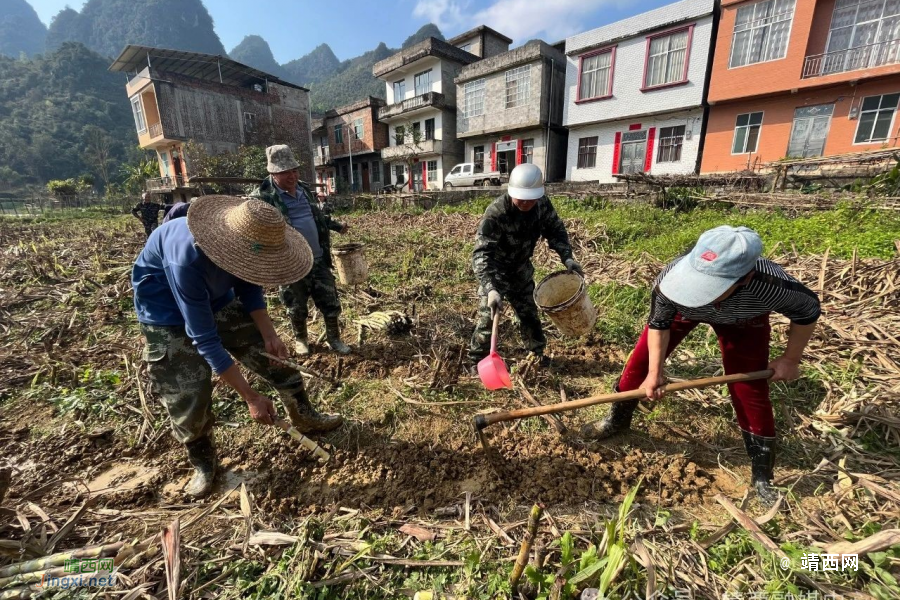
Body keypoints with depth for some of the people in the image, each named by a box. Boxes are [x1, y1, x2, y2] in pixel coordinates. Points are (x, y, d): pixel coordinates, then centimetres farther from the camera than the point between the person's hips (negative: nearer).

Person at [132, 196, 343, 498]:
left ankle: (305, 417, 20)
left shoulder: (240, 239, -23)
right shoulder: (188, 260, -41)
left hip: (217, 297, 5)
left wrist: (268, 333, -17)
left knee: (272, 352, 2)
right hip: (167, 309, -5)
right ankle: (202, 461, 22)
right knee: (186, 390, -5)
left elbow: (248, 285, -4)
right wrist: (251, 397, -33)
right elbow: (205, 340, -36)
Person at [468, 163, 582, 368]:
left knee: (529, 312, 18)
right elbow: (481, 254, -38)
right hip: (495, 273, -5)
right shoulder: (495, 214, -33)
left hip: (521, 270, 5)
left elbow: (555, 229, 2)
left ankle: (538, 352, 40)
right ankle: (476, 362, 18)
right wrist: (491, 289, -51)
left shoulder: (542, 204, -16)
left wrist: (567, 257, -13)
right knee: (487, 319, -1)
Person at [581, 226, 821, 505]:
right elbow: (659, 322, -20)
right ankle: (617, 419, 26)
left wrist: (790, 360, -8)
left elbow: (808, 309, -16)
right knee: (641, 361, 0)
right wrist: (655, 371, -17)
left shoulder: (770, 285, -42)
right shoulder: (673, 277, -42)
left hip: (743, 319, 0)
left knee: (749, 391, -1)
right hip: (681, 307, 1)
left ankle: (762, 474, 23)